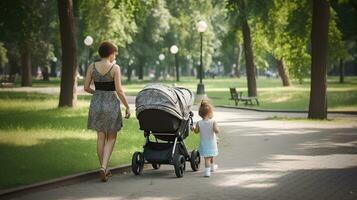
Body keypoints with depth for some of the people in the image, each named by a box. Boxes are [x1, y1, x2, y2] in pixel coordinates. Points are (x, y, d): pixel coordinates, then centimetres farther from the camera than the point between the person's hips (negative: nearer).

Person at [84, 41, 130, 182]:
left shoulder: (92, 67, 0)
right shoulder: (115, 68, -10)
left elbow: (86, 87, 1)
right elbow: (119, 90, -13)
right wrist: (127, 106, -3)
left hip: (96, 102, 3)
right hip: (111, 103, -3)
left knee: (101, 136, 13)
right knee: (111, 137, 8)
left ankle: (103, 169, 17)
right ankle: (104, 167, -10)